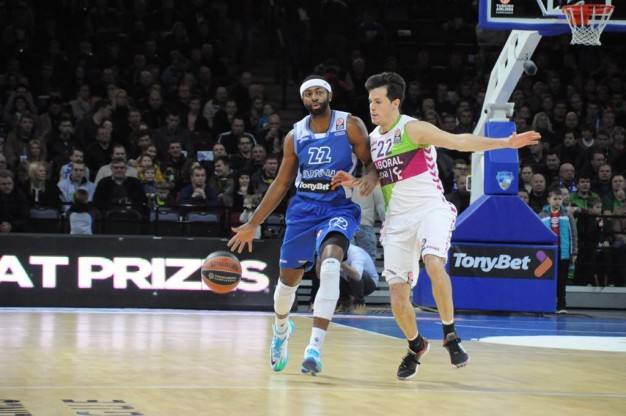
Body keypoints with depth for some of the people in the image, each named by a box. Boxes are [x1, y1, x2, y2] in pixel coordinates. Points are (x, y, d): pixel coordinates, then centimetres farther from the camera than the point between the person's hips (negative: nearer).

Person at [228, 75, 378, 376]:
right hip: (303, 208, 4)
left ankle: (316, 345, -33)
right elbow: (282, 183, 12)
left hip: (339, 207, -4)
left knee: (330, 264, -31)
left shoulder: (350, 126, -4)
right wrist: (252, 224, 10)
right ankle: (281, 328, 46)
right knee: (288, 278, 12)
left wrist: (370, 178, -28)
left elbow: (372, 162, -1)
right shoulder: (295, 136, 5)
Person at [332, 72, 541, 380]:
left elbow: (459, 141, -16)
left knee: (434, 263, -34)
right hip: (397, 219, 6)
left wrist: (504, 143, -27)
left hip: (430, 209, -6)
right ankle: (416, 346, 26)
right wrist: (355, 182, 6)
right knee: (397, 294, -1)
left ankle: (450, 334, -20)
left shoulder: (413, 129, -8)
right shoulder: (372, 139, 11)